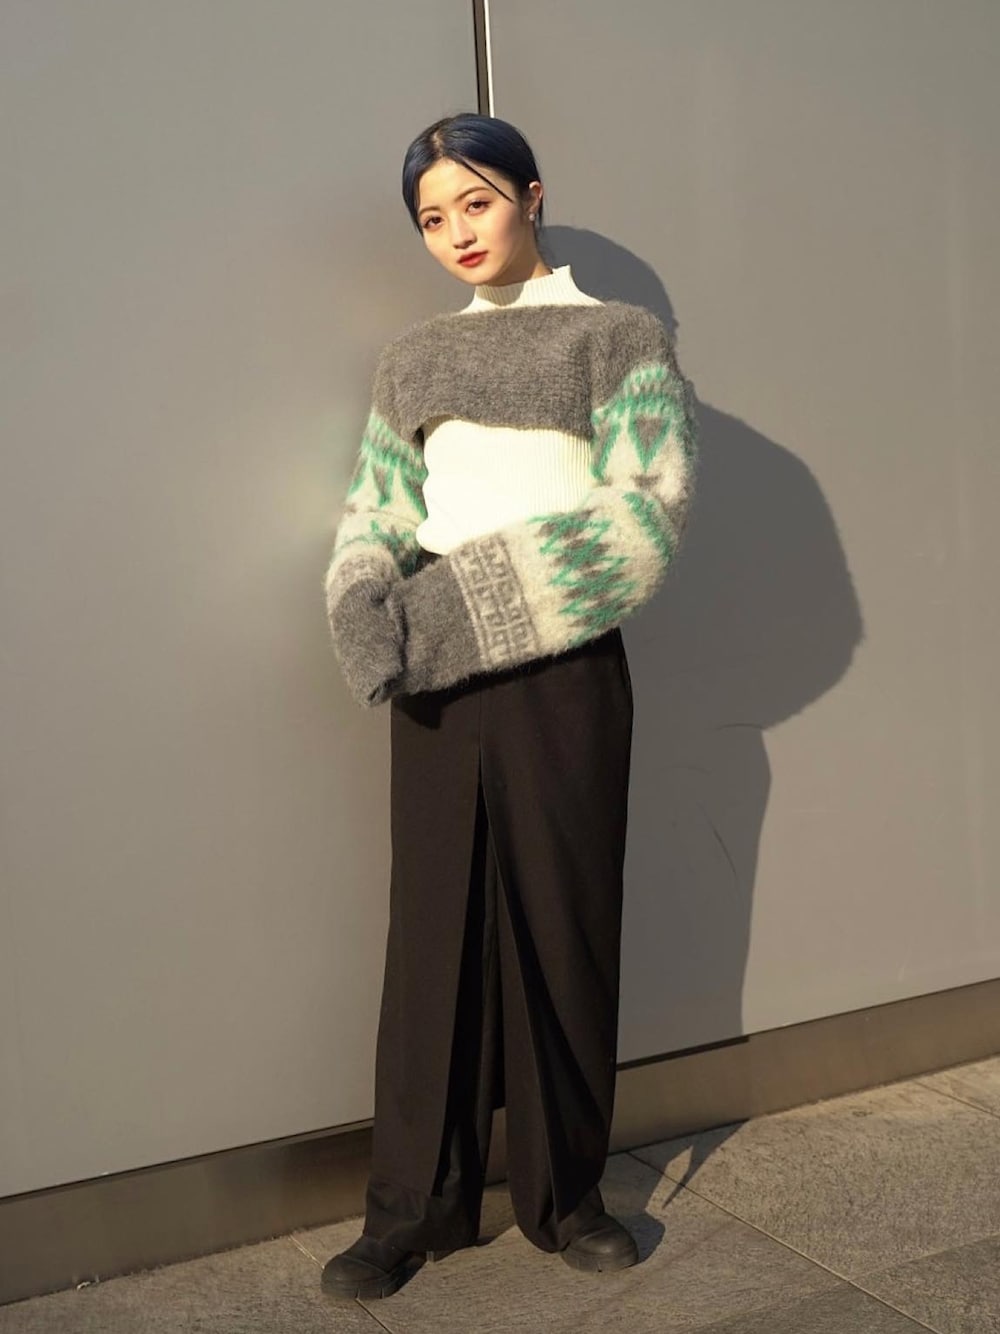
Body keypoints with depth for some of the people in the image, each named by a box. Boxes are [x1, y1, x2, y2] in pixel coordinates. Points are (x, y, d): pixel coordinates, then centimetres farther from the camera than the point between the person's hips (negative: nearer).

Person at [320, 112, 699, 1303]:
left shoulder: (619, 340, 3)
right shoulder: (412, 362, 16)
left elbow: (638, 518, -10)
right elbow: (376, 513, 10)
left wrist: (463, 603, -16)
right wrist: (368, 607, -14)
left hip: (560, 671, -3)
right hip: (436, 680, 3)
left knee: (563, 928, 5)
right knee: (435, 931, 5)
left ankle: (562, 1192, 21)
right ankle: (415, 1204, 16)